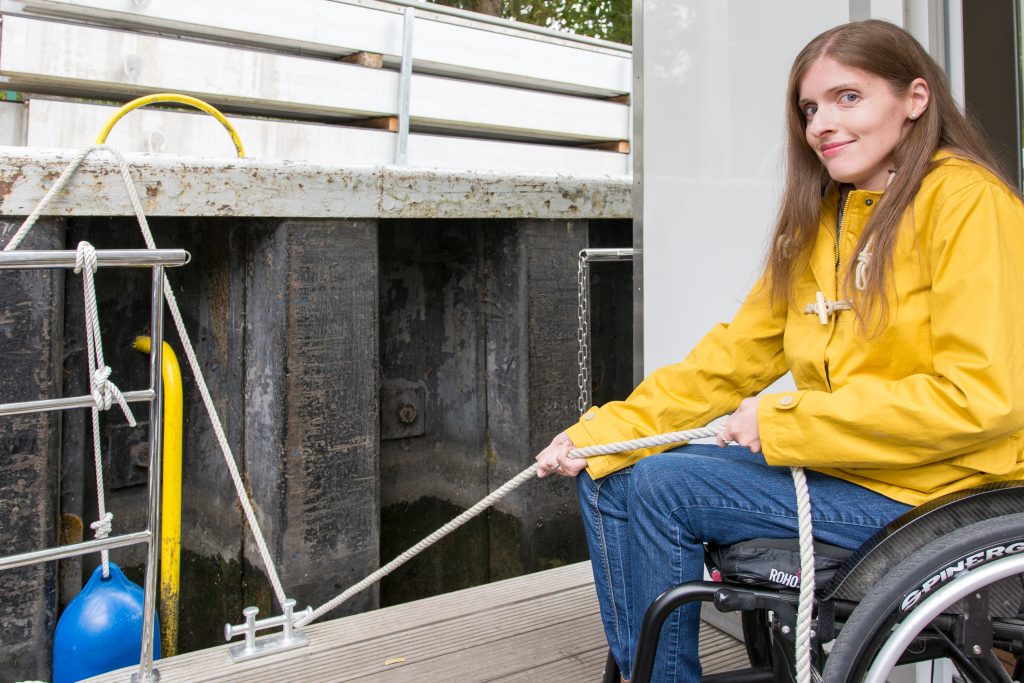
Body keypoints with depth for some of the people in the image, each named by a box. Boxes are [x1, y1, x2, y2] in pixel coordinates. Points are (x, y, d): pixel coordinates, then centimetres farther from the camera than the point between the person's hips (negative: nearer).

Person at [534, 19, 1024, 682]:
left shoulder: (966, 200, -13)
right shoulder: (820, 219, 10)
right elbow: (734, 354, 6)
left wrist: (783, 422, -19)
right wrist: (600, 434, -4)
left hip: (928, 483, -8)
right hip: (833, 461, 8)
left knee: (663, 487, -16)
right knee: (607, 477, 1)